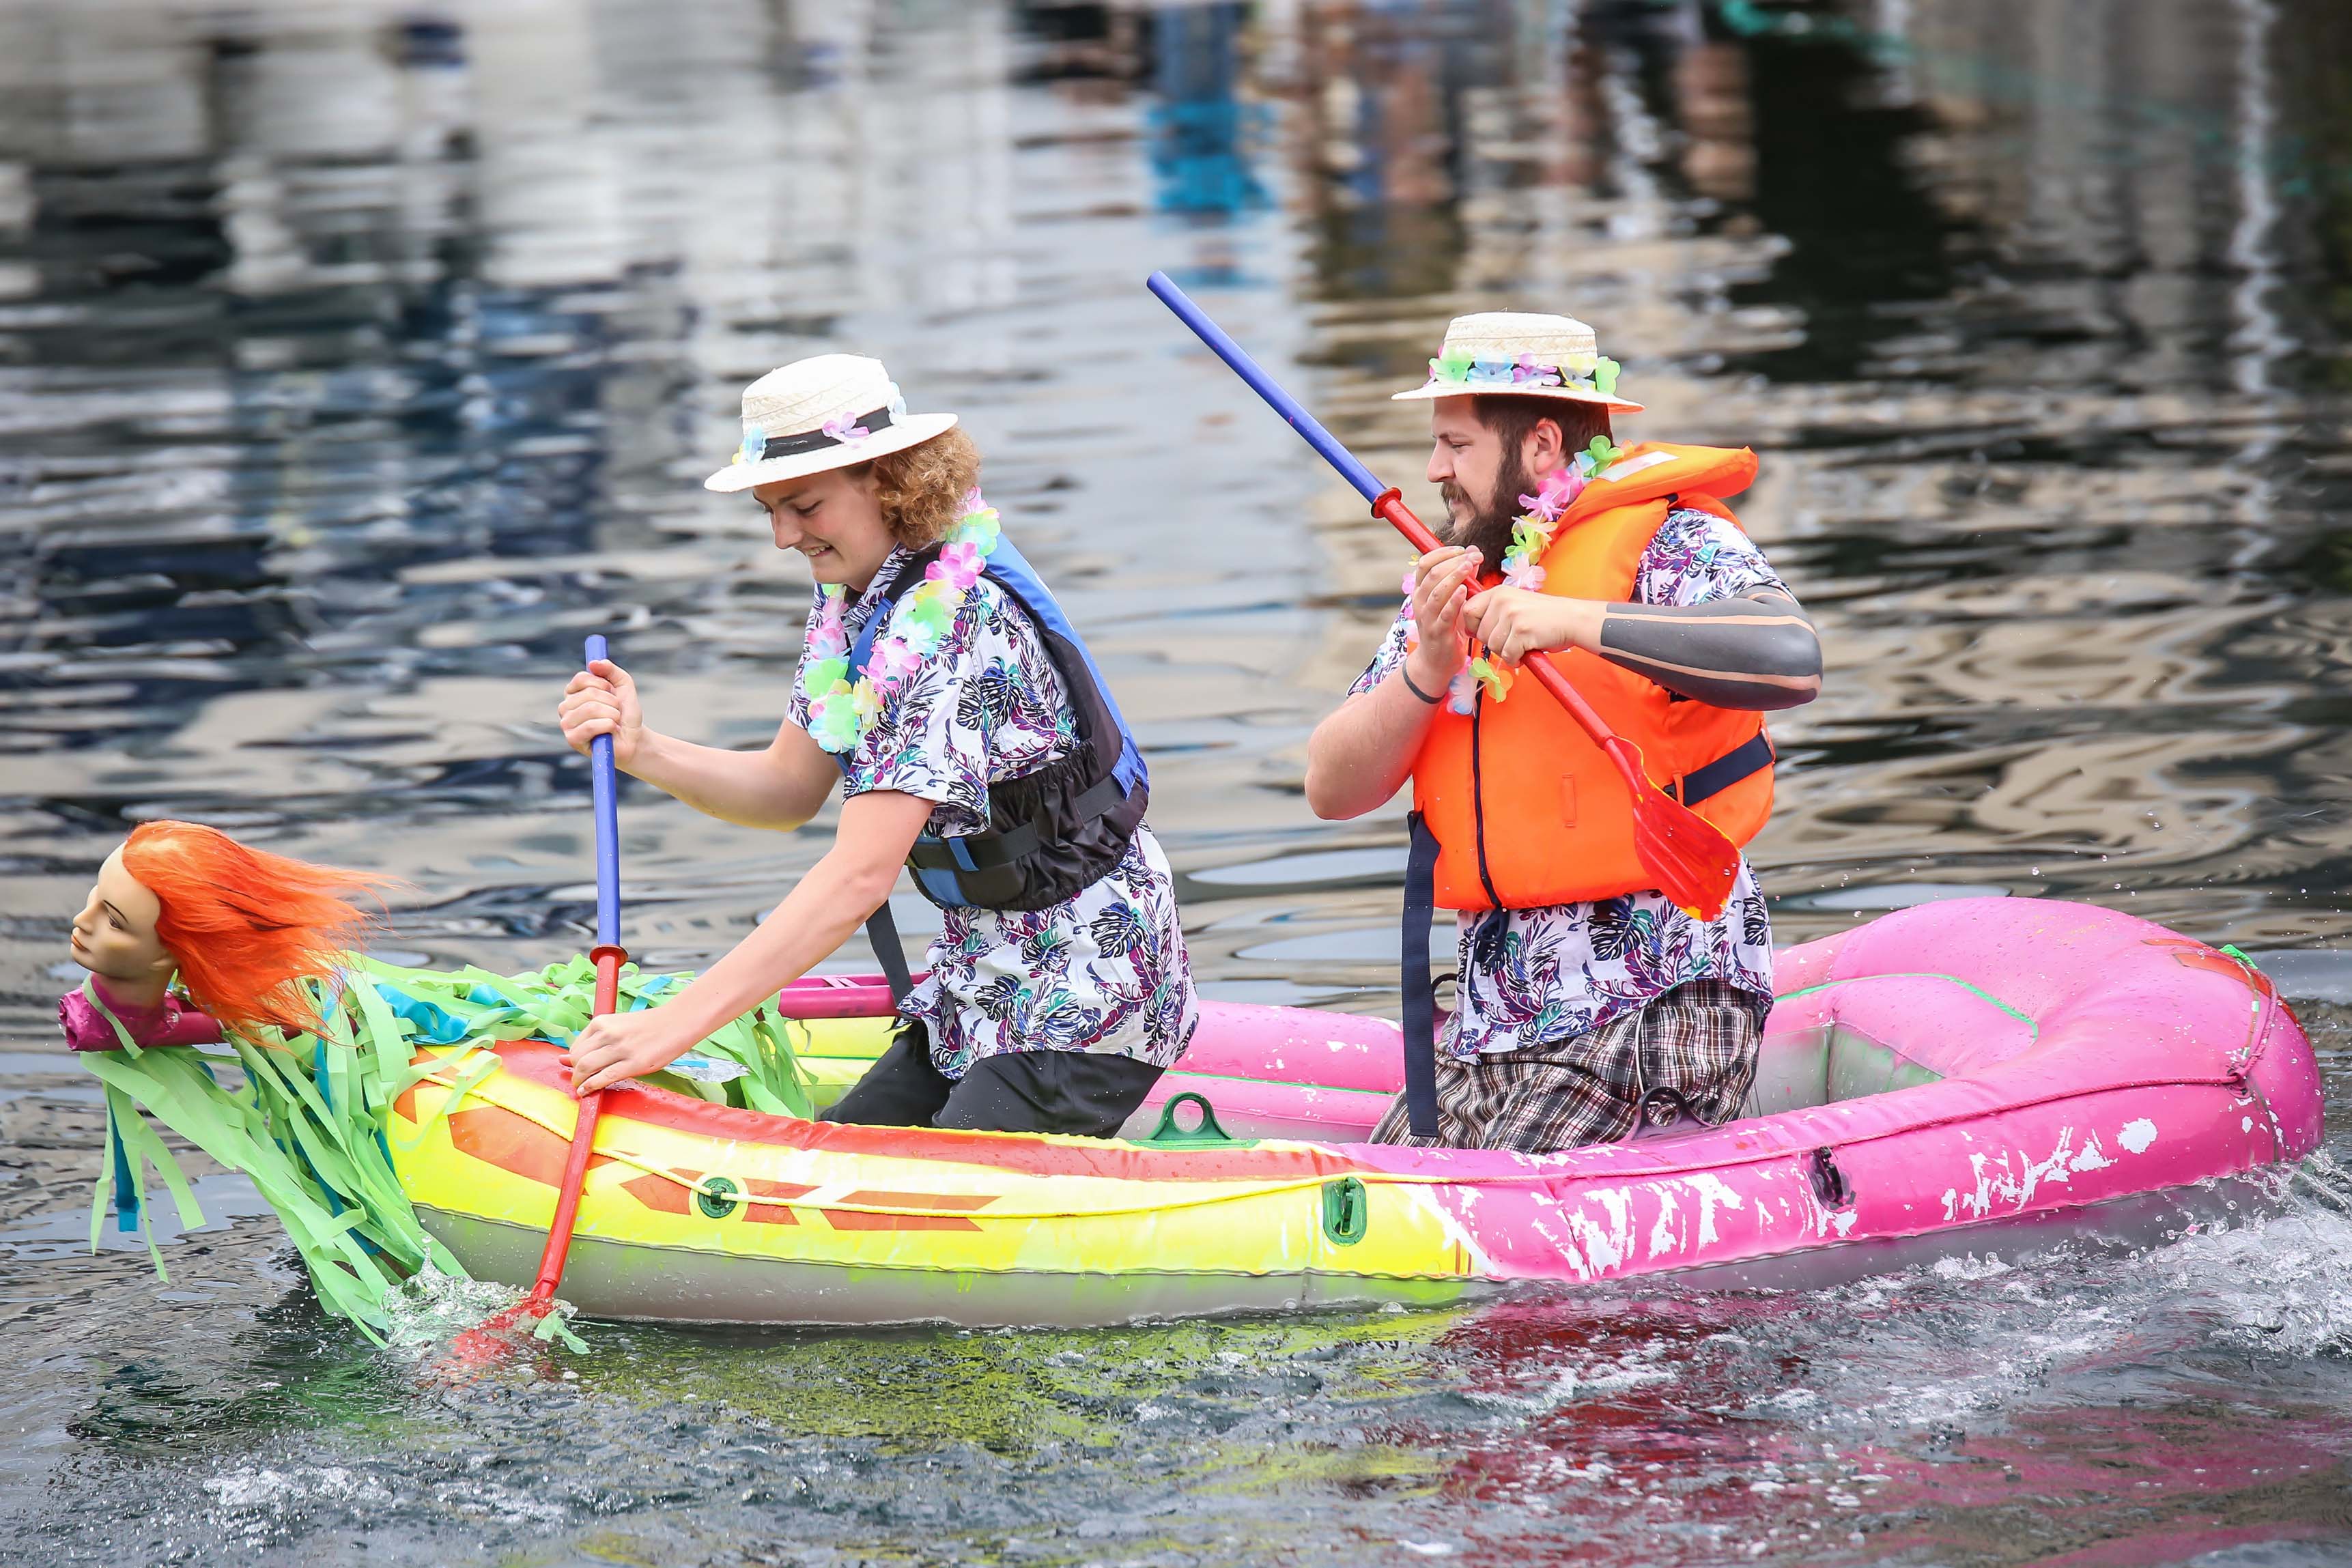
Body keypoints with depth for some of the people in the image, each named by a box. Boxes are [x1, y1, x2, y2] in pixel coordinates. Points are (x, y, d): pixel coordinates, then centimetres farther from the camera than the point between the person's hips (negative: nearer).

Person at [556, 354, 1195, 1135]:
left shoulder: (955, 620, -26)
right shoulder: (851, 596, 4)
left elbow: (860, 875, -31)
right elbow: (791, 789, 11)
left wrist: (671, 1025, -33)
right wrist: (640, 751, -9)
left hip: (1085, 1001, -10)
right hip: (989, 983, 10)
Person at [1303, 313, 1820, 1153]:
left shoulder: (1668, 543, -7)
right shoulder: (1450, 581, 14)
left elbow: (1793, 661, -29)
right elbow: (1332, 790, 8)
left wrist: (1576, 622, -32)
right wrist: (1427, 670, -11)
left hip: (1652, 997, -7)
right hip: (1496, 1014, 7)